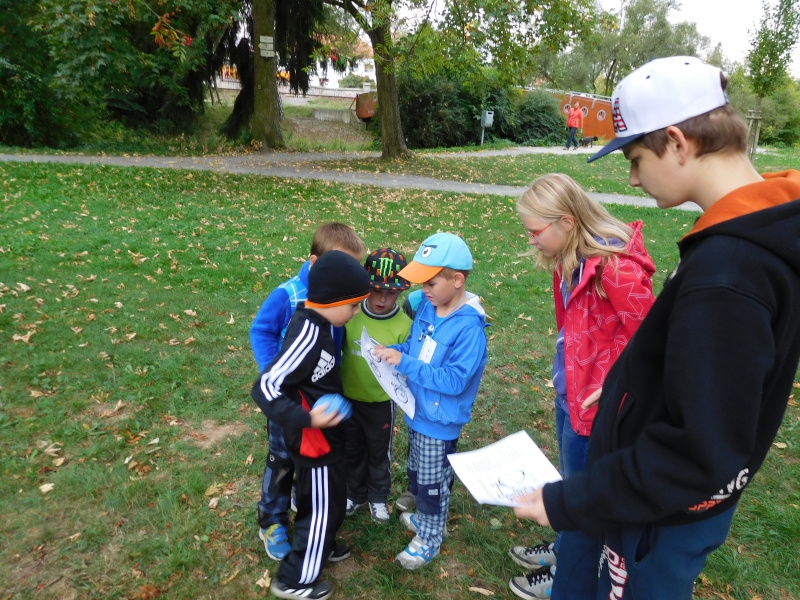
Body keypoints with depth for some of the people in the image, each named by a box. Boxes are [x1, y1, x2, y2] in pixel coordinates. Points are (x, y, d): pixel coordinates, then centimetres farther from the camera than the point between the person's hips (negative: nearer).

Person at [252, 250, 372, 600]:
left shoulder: (314, 324, -3)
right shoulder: (309, 335, -32)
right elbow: (265, 388, -33)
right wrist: (306, 419, -40)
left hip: (323, 437, 9)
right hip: (315, 441, -9)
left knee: (316, 501, 28)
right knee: (324, 509, 10)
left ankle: (318, 547, 52)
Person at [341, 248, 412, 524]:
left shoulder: (404, 325, -19)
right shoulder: (350, 313, -14)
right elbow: (336, 348, 0)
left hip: (382, 402, -2)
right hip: (348, 397, 2)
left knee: (380, 452, 20)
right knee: (352, 450, 22)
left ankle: (378, 497, 45)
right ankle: (355, 493, 47)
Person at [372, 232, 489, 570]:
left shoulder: (468, 328, -29)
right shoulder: (427, 305, -5)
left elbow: (453, 381, -29)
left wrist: (404, 363, -30)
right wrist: (392, 351, -12)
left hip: (440, 421, -8)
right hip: (417, 410, 8)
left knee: (433, 483, 13)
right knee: (416, 473, 27)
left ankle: (429, 539, 36)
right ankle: (426, 517, 51)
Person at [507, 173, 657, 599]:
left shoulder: (615, 265, -28)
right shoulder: (573, 258, -1)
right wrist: (564, 372, 12)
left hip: (594, 401, -8)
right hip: (569, 390, 8)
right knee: (571, 482, 26)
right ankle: (565, 547, 49)